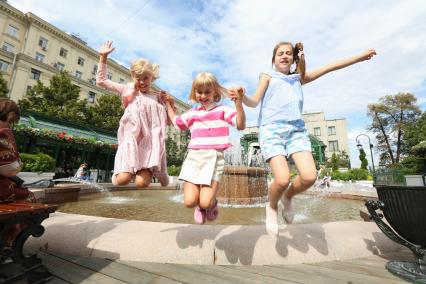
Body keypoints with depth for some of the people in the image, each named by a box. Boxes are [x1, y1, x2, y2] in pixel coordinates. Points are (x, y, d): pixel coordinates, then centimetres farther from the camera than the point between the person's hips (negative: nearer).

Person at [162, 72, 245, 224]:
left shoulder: (222, 110, 6)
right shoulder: (192, 113, 17)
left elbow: (241, 125, -7)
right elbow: (176, 122, 34)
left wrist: (238, 103, -18)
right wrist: (169, 104, 32)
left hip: (213, 157, -3)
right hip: (193, 157, 4)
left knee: (205, 203, -13)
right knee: (189, 202, -7)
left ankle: (212, 203, 24)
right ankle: (201, 205, 29)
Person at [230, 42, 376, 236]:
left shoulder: (299, 78, 28)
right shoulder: (268, 75, 17)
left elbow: (330, 67, 29)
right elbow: (254, 102, 3)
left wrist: (361, 56, 26)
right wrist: (241, 97, -18)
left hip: (296, 129, 4)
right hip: (271, 129, -4)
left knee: (309, 176, -16)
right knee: (282, 179, -20)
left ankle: (288, 197, 17)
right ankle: (272, 207, 13)